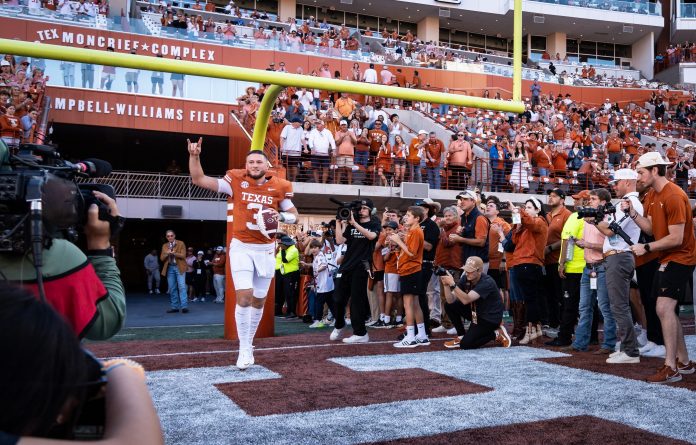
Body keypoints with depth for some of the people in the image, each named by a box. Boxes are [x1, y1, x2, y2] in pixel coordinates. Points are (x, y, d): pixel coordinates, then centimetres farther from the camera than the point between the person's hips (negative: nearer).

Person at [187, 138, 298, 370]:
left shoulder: (279, 187, -1)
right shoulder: (236, 181, -5)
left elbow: (293, 215, 9)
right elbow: (199, 180, -5)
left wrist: (281, 216, -12)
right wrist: (194, 156, -18)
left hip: (266, 249, 2)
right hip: (241, 247, -2)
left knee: (259, 300, 11)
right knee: (244, 296, -14)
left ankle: (248, 343, 30)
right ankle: (244, 349, -1)